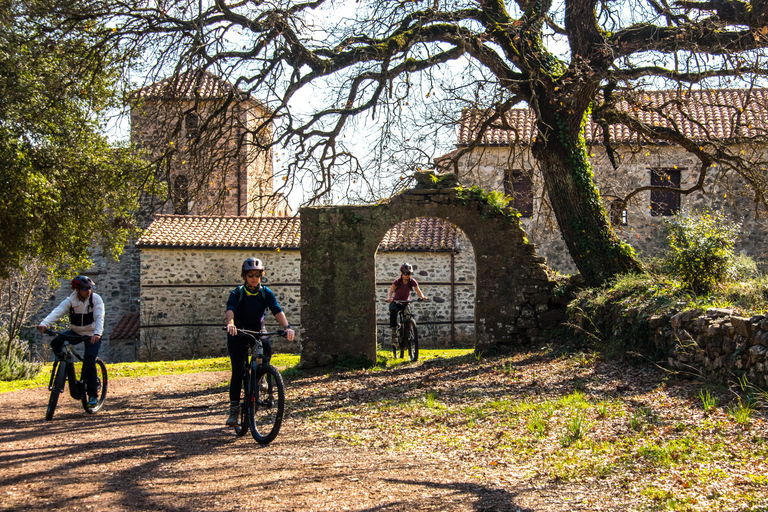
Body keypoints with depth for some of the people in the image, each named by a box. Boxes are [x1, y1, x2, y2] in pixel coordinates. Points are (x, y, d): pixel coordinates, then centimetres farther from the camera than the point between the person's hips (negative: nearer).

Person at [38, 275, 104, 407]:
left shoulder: (95, 299, -15)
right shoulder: (70, 301, -11)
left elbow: (99, 317, -28)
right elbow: (57, 312, -28)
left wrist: (97, 333, -47)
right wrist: (44, 324, -47)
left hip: (91, 335, -3)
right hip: (76, 332, 3)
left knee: (89, 362, -16)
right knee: (56, 343, -23)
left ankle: (93, 395, -5)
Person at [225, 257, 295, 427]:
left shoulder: (266, 293, -7)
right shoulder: (237, 293, -12)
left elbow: (277, 310, -22)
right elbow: (230, 309, -31)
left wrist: (287, 327, -40)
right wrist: (230, 323, -53)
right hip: (238, 334, -2)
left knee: (267, 348, -31)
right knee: (238, 371, -11)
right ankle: (234, 410, -3)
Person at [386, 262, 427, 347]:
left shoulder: (412, 281, -8)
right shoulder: (397, 281, -15)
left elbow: (418, 291, -13)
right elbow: (391, 291, -25)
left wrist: (422, 297, -36)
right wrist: (389, 298, -48)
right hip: (396, 302, -2)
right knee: (393, 310, -36)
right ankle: (394, 334, -36)